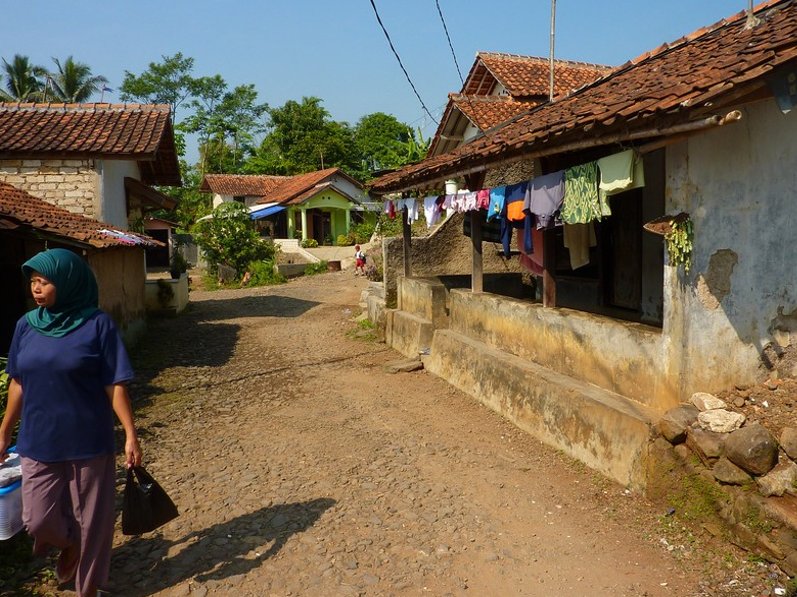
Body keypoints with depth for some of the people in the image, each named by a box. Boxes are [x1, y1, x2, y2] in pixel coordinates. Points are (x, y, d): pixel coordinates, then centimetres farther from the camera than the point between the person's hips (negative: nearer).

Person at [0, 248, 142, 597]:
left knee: (91, 519, 10)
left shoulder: (97, 324, -13)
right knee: (39, 520, 10)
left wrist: (131, 435, -14)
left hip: (88, 442, -3)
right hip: (38, 442, 4)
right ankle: (69, 546, 44)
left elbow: (115, 385, -11)